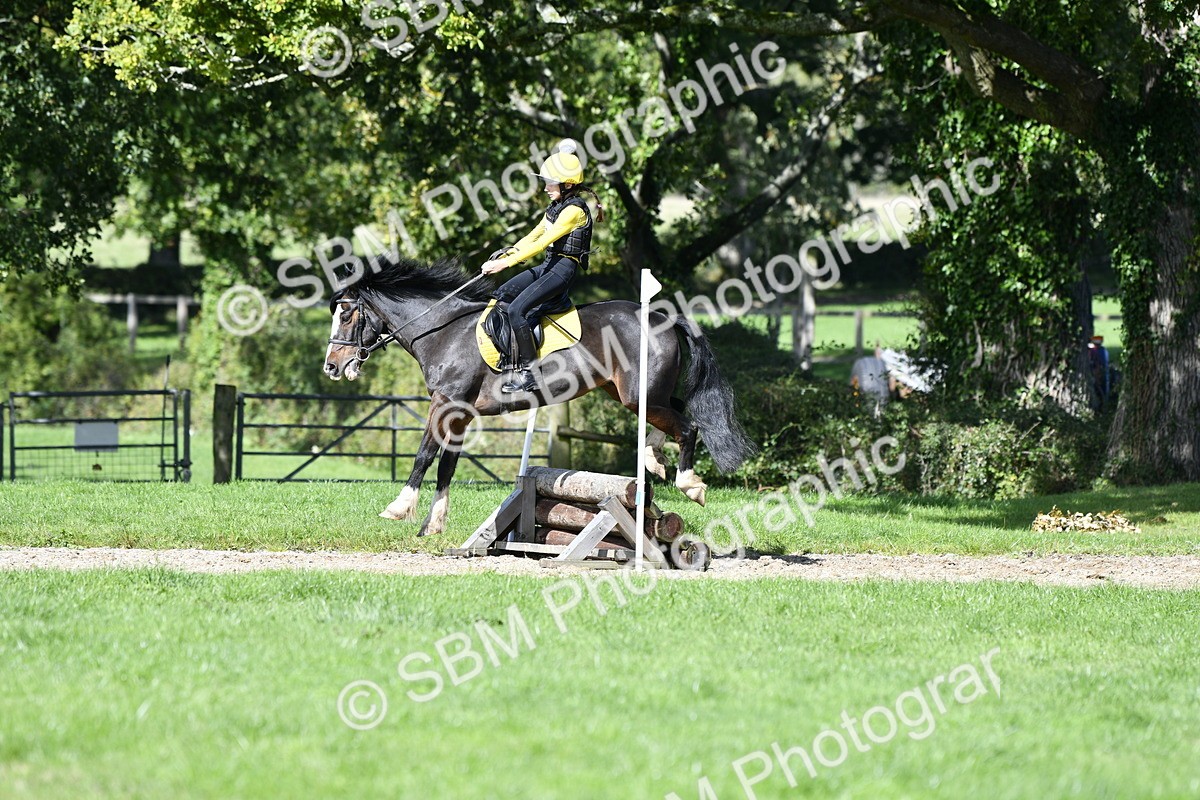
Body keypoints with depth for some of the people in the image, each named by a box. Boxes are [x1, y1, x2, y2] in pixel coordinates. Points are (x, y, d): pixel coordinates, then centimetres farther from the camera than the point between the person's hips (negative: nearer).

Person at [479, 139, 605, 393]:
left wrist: (505, 263, -24)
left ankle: (529, 372, -20)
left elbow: (542, 243, -23)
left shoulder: (574, 210, -18)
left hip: (563, 269, -10)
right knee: (502, 295, 10)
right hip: (548, 267, 10)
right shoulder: (556, 206, 13)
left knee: (517, 308, -22)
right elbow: (534, 236, 20)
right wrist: (505, 255, 9)